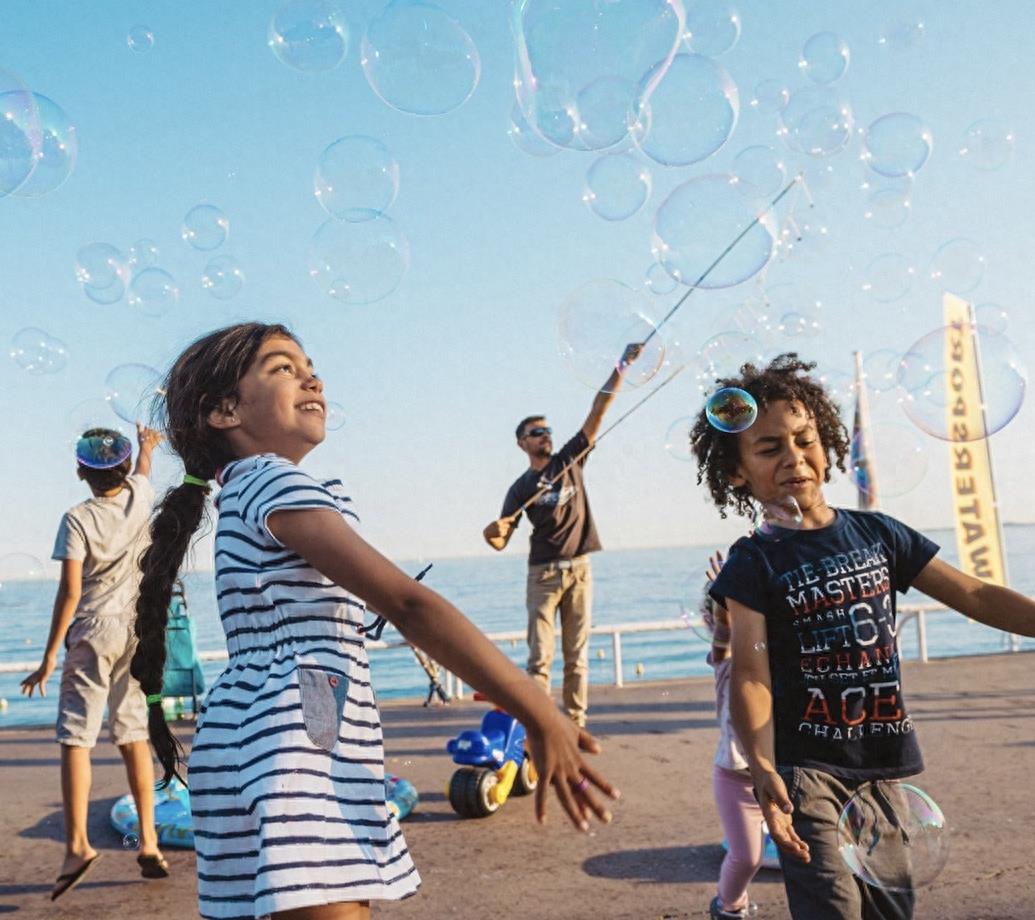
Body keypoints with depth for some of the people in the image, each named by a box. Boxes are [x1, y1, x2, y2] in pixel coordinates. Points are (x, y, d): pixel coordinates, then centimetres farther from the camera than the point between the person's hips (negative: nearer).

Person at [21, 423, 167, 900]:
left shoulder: (78, 519, -11)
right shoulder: (140, 498, 2)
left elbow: (70, 591, -14)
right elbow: (143, 471, 28)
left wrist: (50, 656, -9)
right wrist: (146, 444, 50)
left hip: (92, 632, -4)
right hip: (135, 630, 5)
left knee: (75, 739, -3)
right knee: (134, 738, 9)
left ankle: (77, 843, -12)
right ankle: (149, 843, 12)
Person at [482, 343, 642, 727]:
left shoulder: (570, 459, 8)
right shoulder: (521, 487, 4)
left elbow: (598, 410, 1)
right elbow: (500, 541, -2)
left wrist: (623, 364, -5)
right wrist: (493, 532, -27)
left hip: (579, 569, 2)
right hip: (543, 573, -2)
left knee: (577, 655, 4)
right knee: (540, 657, -4)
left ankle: (575, 725, 8)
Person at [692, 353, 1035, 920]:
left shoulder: (877, 533, 3)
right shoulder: (753, 563, -9)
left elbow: (975, 597, 4)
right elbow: (751, 675, -18)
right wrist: (761, 769, -33)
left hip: (881, 764, 5)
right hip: (806, 769, -4)